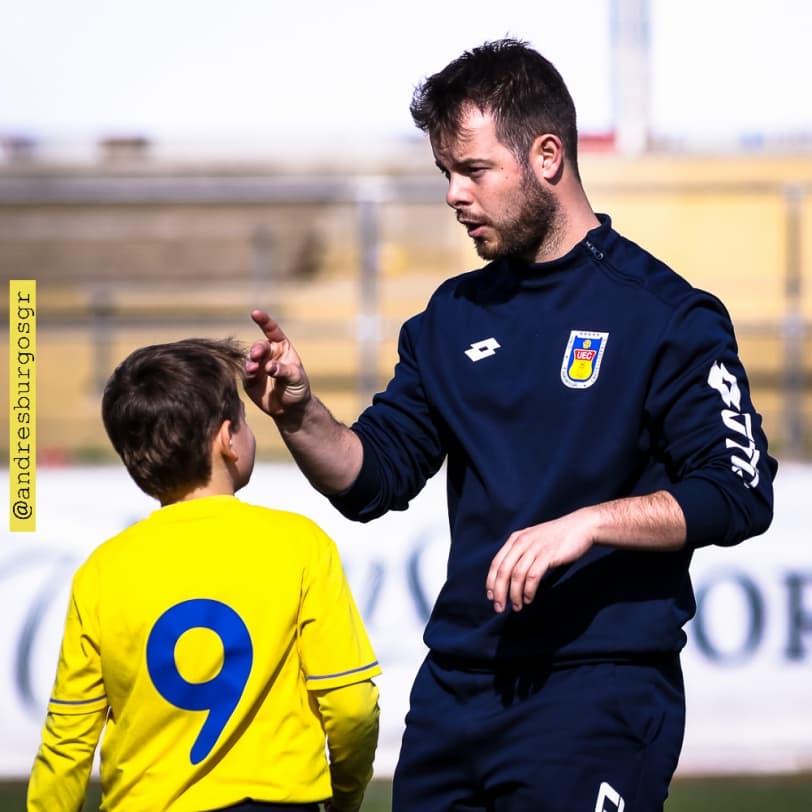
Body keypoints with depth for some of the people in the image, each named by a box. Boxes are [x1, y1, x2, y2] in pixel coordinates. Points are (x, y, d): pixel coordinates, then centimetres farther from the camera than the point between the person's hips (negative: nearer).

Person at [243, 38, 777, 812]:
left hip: (598, 690, -6)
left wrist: (587, 524, -21)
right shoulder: (453, 317, 14)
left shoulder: (665, 314, -5)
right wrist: (298, 413, -5)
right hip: (457, 684, 6)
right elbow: (370, 479, 14)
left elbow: (738, 493, -11)